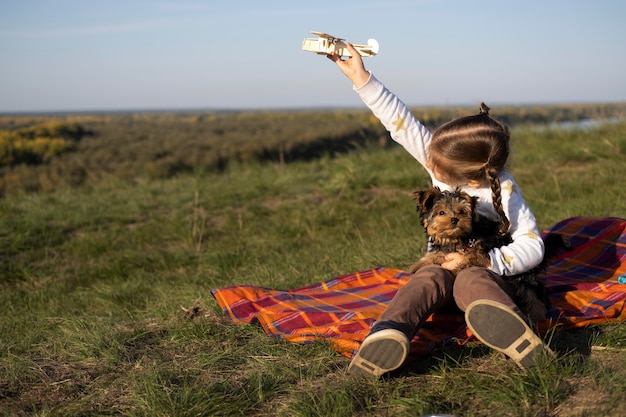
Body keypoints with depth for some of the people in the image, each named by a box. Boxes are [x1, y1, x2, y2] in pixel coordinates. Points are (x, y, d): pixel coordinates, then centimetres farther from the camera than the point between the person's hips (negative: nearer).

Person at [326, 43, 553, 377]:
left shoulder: (502, 191, -17)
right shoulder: (442, 158, -5)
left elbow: (532, 247, -19)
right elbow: (401, 122, -10)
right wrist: (360, 78, -15)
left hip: (485, 270, -3)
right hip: (442, 265, 3)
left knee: (472, 280, -40)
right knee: (427, 280, -34)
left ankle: (508, 328, -75)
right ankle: (386, 334, -66)